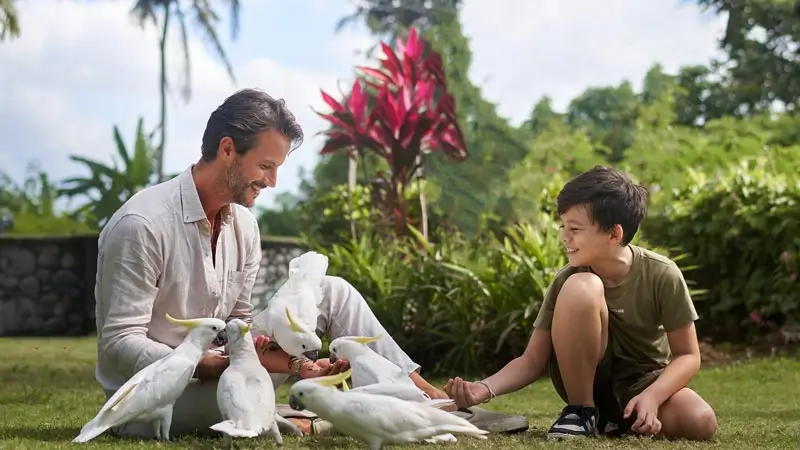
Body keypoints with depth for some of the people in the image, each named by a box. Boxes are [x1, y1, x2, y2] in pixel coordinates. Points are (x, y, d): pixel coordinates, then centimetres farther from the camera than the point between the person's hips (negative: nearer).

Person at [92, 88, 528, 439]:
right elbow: (119, 345, -24)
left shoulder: (242, 225, 3)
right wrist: (220, 364, -32)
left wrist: (291, 362, -14)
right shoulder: (141, 224, -22)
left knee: (331, 292, -1)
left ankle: (430, 398, -6)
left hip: (216, 374, 8)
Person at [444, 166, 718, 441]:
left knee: (701, 423, -33)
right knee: (580, 287, -29)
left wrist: (651, 397, -29)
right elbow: (533, 361, -10)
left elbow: (687, 356, -11)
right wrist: (486, 388, -28)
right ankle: (581, 411, -15)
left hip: (645, 382, 0)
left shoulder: (662, 275, -18)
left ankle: (619, 419, -3)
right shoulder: (567, 280, -15)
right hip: (586, 382, 0)